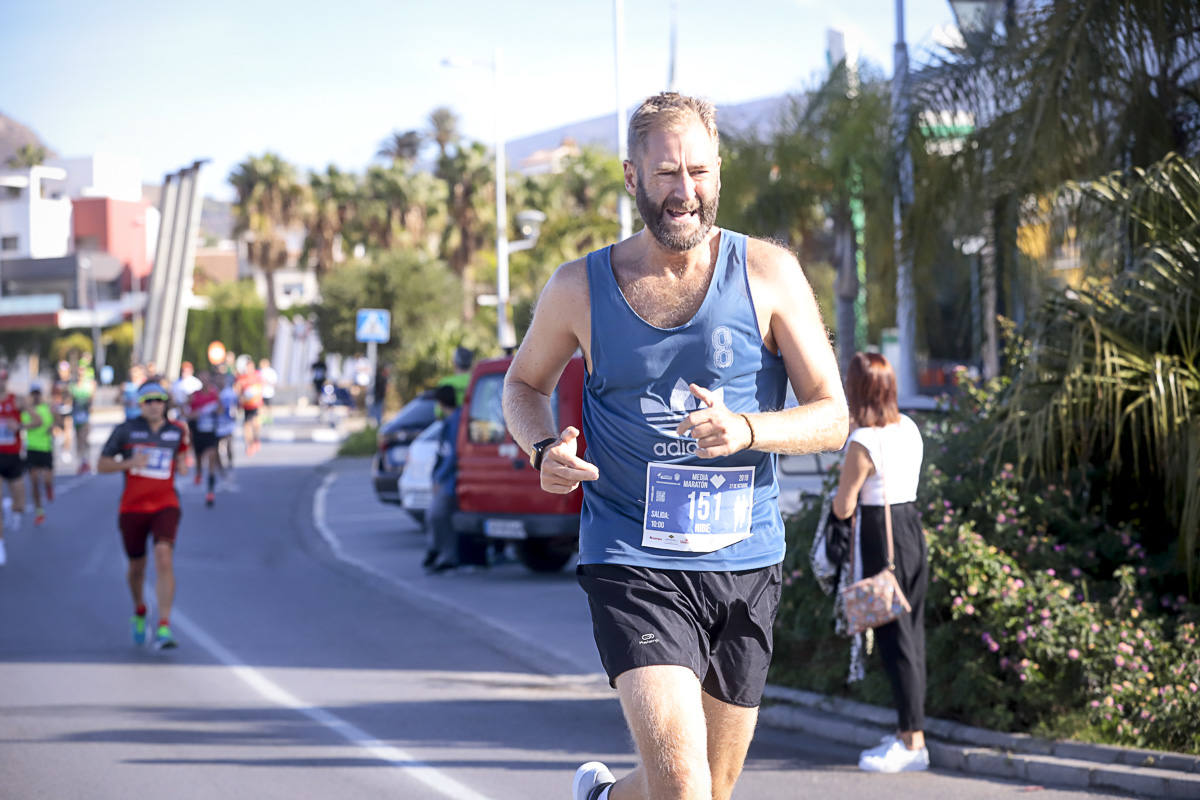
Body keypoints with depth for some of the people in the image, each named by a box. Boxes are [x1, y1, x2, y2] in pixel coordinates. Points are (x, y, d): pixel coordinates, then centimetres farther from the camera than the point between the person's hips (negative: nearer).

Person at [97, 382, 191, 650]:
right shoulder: (126, 430, -2)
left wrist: (182, 463, 2)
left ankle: (164, 628, -24)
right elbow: (102, 465, -1)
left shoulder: (178, 430, 4)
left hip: (165, 505, 0)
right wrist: (129, 463, -16)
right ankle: (139, 612, 44)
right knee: (137, 566, 12)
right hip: (132, 507, 0)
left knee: (164, 558, -21)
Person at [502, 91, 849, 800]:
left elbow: (832, 417, -2)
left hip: (745, 562, 2)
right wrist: (544, 449, -5)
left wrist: (744, 429, -22)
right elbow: (525, 383, 18)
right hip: (632, 563, -2)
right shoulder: (580, 288, 0)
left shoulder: (769, 274, -2)